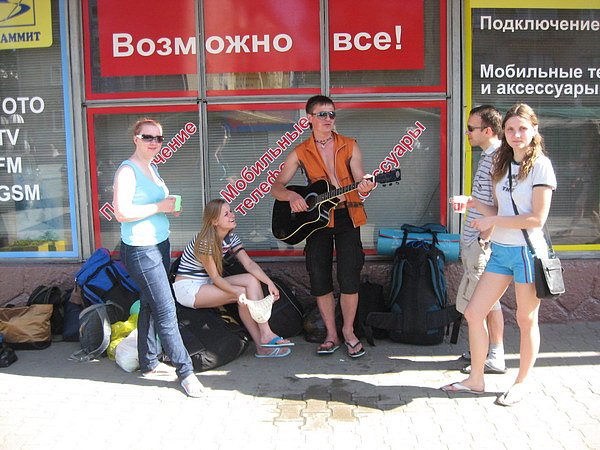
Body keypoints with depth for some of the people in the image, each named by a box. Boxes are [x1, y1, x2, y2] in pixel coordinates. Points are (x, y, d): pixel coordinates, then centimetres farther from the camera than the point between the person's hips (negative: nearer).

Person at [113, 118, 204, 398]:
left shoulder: (152, 168, 14)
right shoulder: (128, 170, -14)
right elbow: (122, 212, -23)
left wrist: (170, 207, 6)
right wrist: (159, 207, -18)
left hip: (160, 244, 9)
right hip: (140, 249, -9)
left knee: (150, 306, 16)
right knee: (166, 311, -6)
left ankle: (149, 363, 28)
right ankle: (184, 370, 2)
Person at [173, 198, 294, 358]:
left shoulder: (231, 237, 1)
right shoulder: (205, 241, -23)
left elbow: (249, 264, -7)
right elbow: (215, 277, -22)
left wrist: (269, 282, -22)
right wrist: (238, 293, -36)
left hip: (207, 284, 8)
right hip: (187, 288, -8)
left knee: (252, 280, -15)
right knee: (242, 293, -23)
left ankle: (265, 335, -22)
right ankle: (263, 344, -13)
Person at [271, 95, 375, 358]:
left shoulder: (349, 147, 3)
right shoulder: (300, 153, 2)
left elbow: (360, 180, -5)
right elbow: (276, 187, 1)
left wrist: (364, 187, -29)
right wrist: (292, 196, -20)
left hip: (346, 216, -1)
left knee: (349, 278, -7)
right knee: (319, 280, 1)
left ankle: (348, 331, 14)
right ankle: (331, 335, 18)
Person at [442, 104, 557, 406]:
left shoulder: (540, 165, -9)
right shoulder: (503, 165, 12)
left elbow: (538, 218, -16)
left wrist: (493, 221, -15)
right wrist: (475, 204, -2)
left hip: (527, 251, -7)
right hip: (500, 250, 7)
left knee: (526, 319, 8)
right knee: (473, 313, 5)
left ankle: (522, 383, 26)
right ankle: (475, 380, 19)